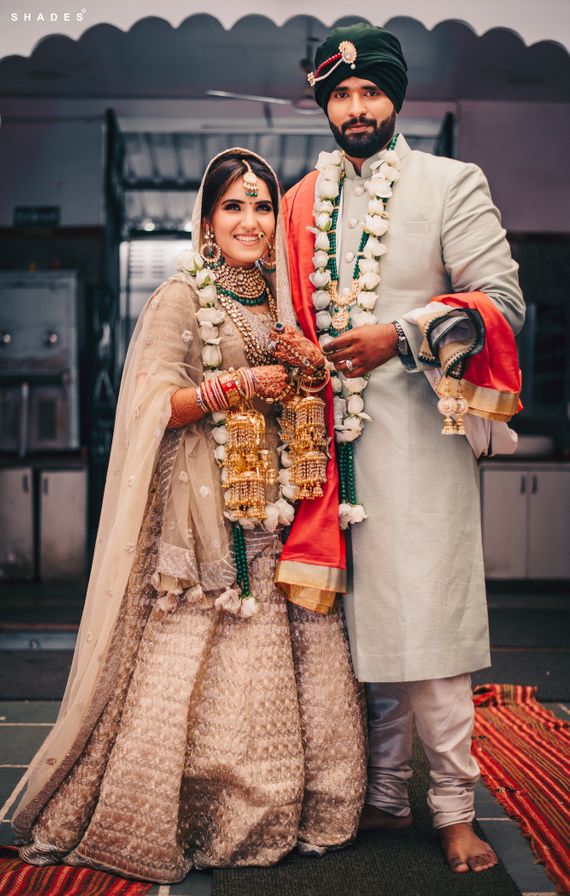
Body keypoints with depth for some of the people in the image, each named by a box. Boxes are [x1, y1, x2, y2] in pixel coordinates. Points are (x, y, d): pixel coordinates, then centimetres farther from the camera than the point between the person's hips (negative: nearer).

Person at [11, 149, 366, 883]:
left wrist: (308, 367, 3)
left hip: (270, 500, 6)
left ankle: (273, 811, 19)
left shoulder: (278, 300, 16)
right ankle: (180, 822, 13)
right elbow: (154, 405, -12)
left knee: (280, 652, 4)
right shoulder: (182, 297, -4)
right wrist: (240, 386, -11)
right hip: (200, 499, -6)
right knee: (192, 663, -4)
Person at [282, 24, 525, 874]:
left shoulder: (451, 183, 4)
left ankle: (454, 809, 8)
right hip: (335, 436, 4)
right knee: (363, 620, 8)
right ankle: (385, 795, 21)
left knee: (425, 621, -6)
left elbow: (501, 299, -5)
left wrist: (399, 338, -16)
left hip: (416, 430, -4)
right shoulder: (302, 203, 17)